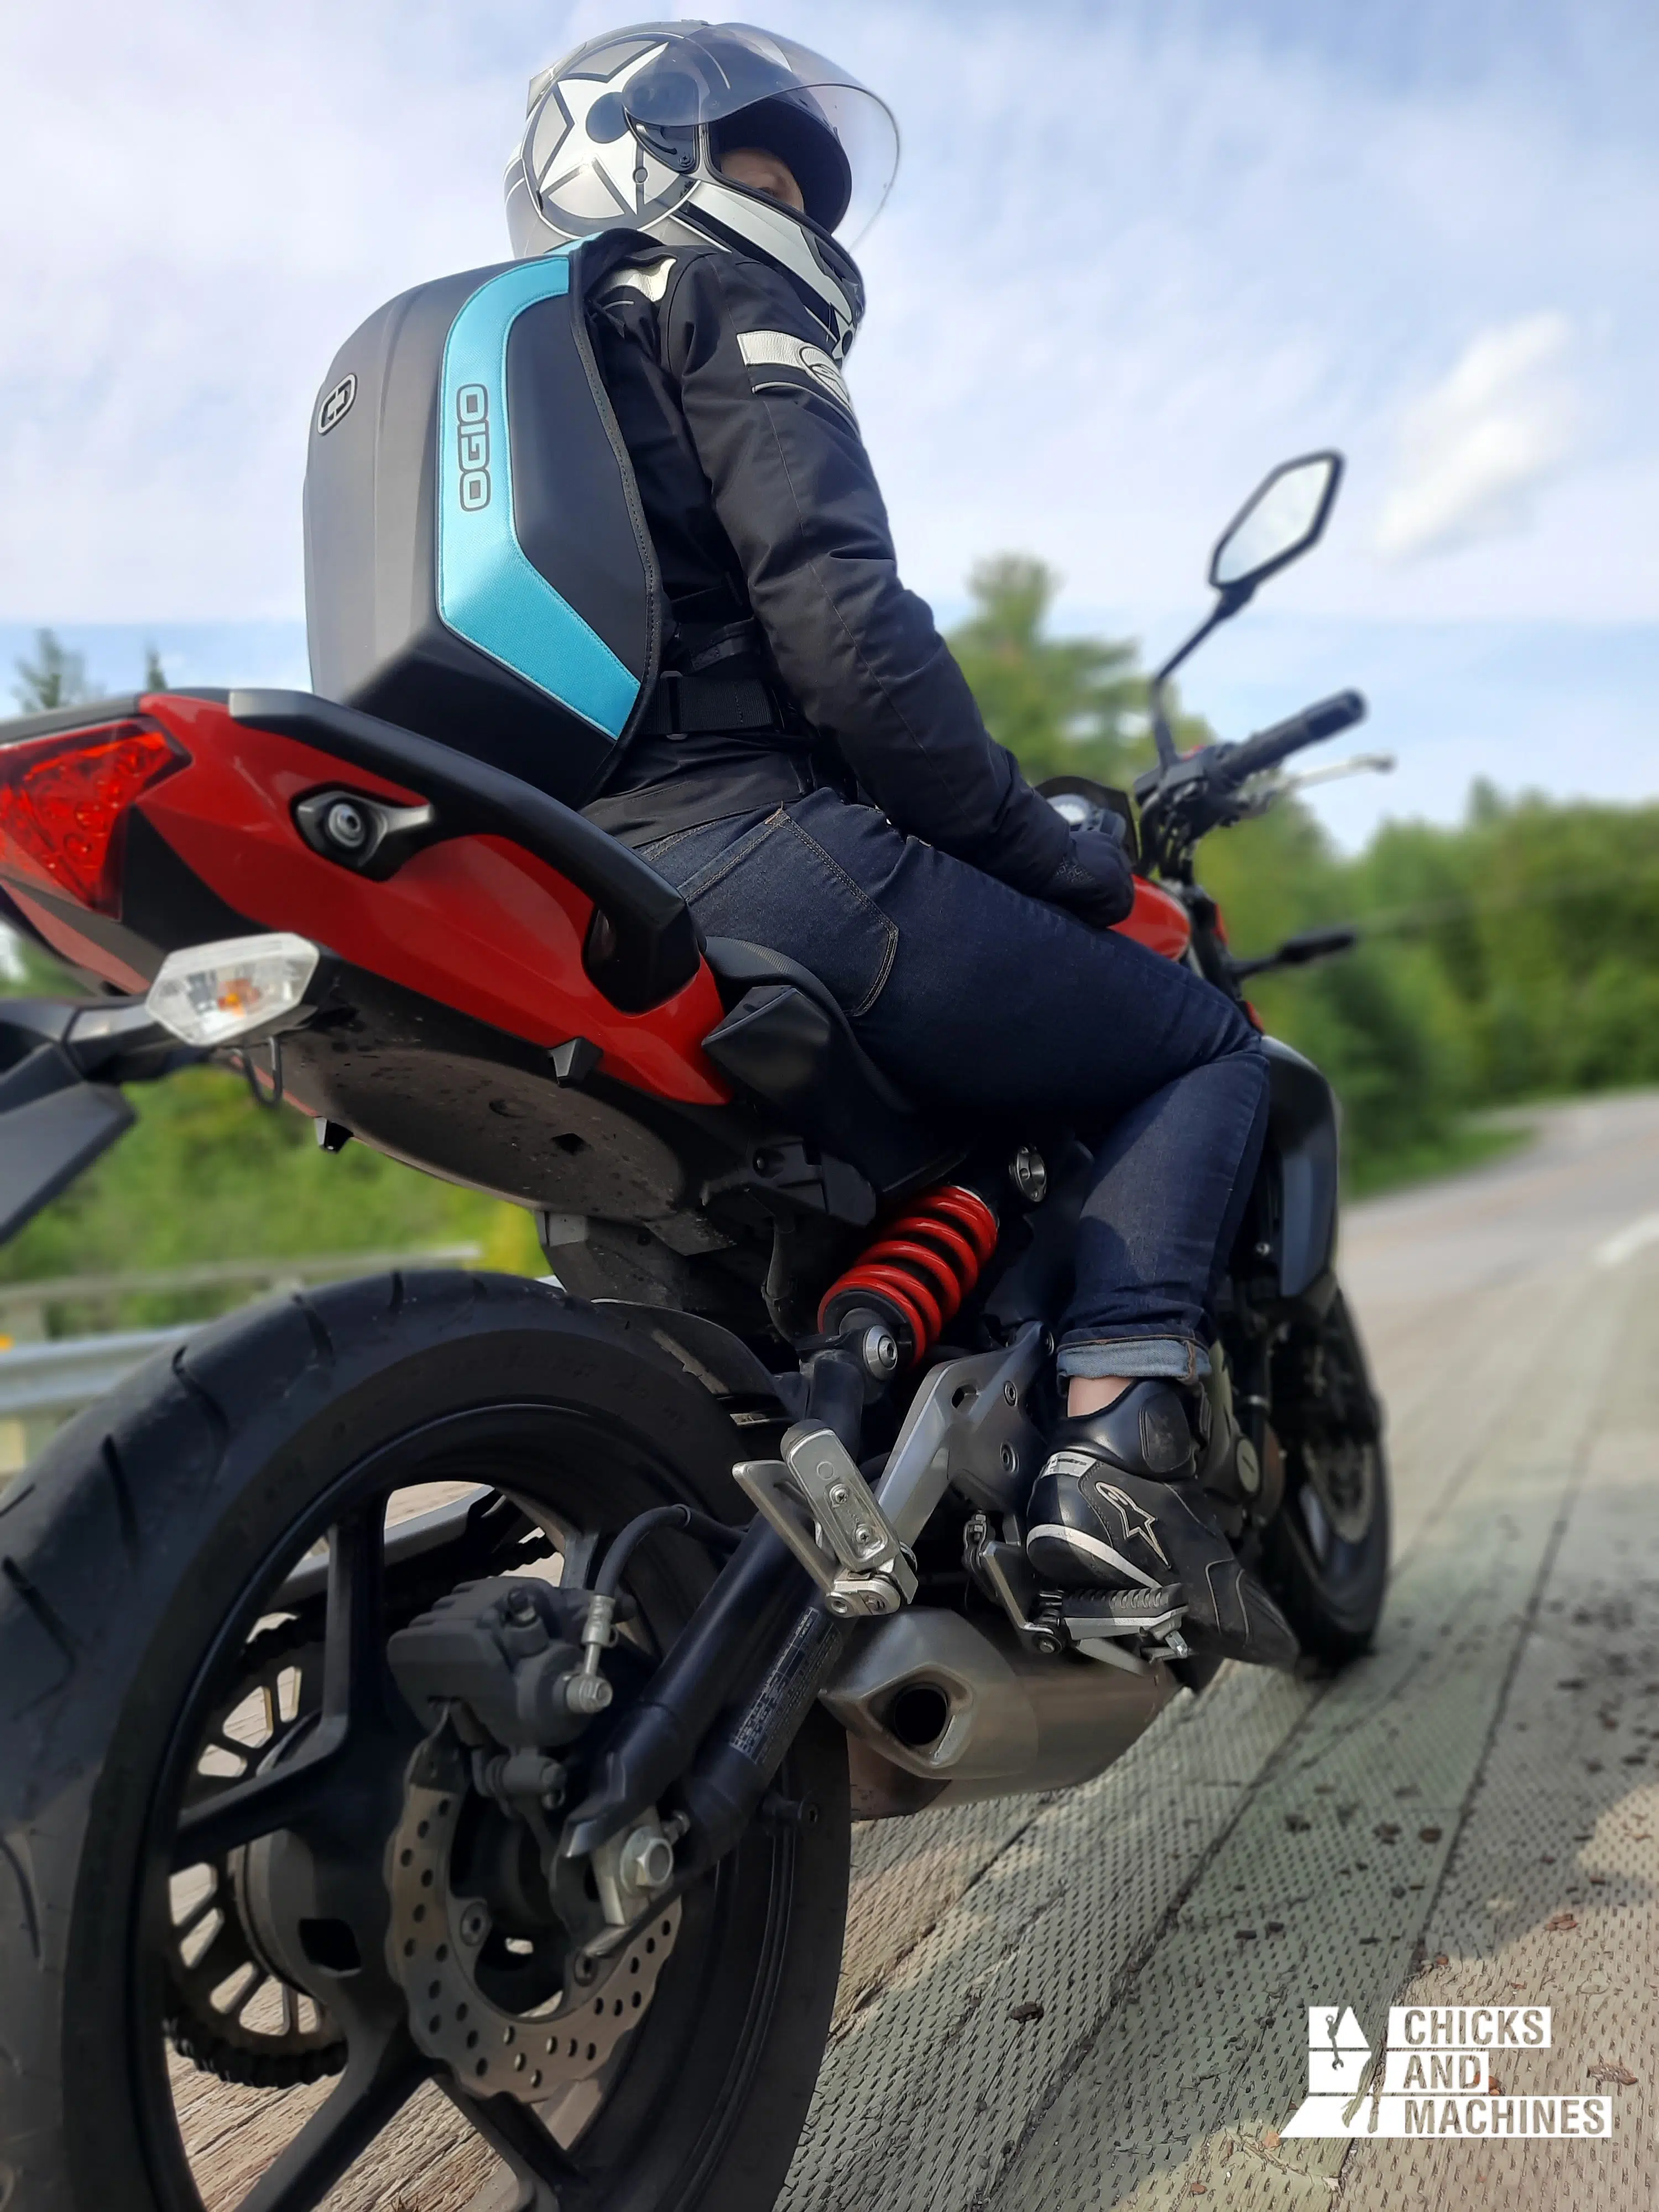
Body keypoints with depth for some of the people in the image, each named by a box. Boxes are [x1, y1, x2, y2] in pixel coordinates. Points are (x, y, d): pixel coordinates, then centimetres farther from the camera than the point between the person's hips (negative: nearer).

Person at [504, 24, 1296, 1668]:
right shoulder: (723, 307, 5)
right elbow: (839, 621, -11)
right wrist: (1054, 859, -3)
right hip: (750, 857, -8)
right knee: (1207, 1050, 4)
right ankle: (1113, 1442, -16)